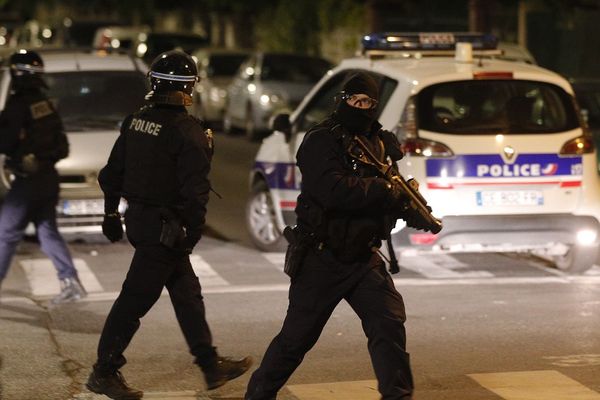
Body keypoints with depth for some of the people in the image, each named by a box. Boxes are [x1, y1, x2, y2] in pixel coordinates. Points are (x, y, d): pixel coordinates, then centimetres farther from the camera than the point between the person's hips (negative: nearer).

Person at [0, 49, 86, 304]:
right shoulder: (44, 103, 10)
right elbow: (60, 142, 15)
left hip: (28, 179, -8)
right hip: (48, 176, 8)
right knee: (47, 231, 11)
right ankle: (70, 282, 4)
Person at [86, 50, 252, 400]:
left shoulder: (136, 121, 6)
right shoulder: (186, 132, -18)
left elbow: (113, 171, 13)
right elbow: (196, 189, -21)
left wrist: (111, 212, 22)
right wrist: (193, 229, -13)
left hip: (138, 218, 9)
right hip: (164, 227, -9)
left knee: (187, 293, 17)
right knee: (136, 299, -1)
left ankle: (211, 364, 25)